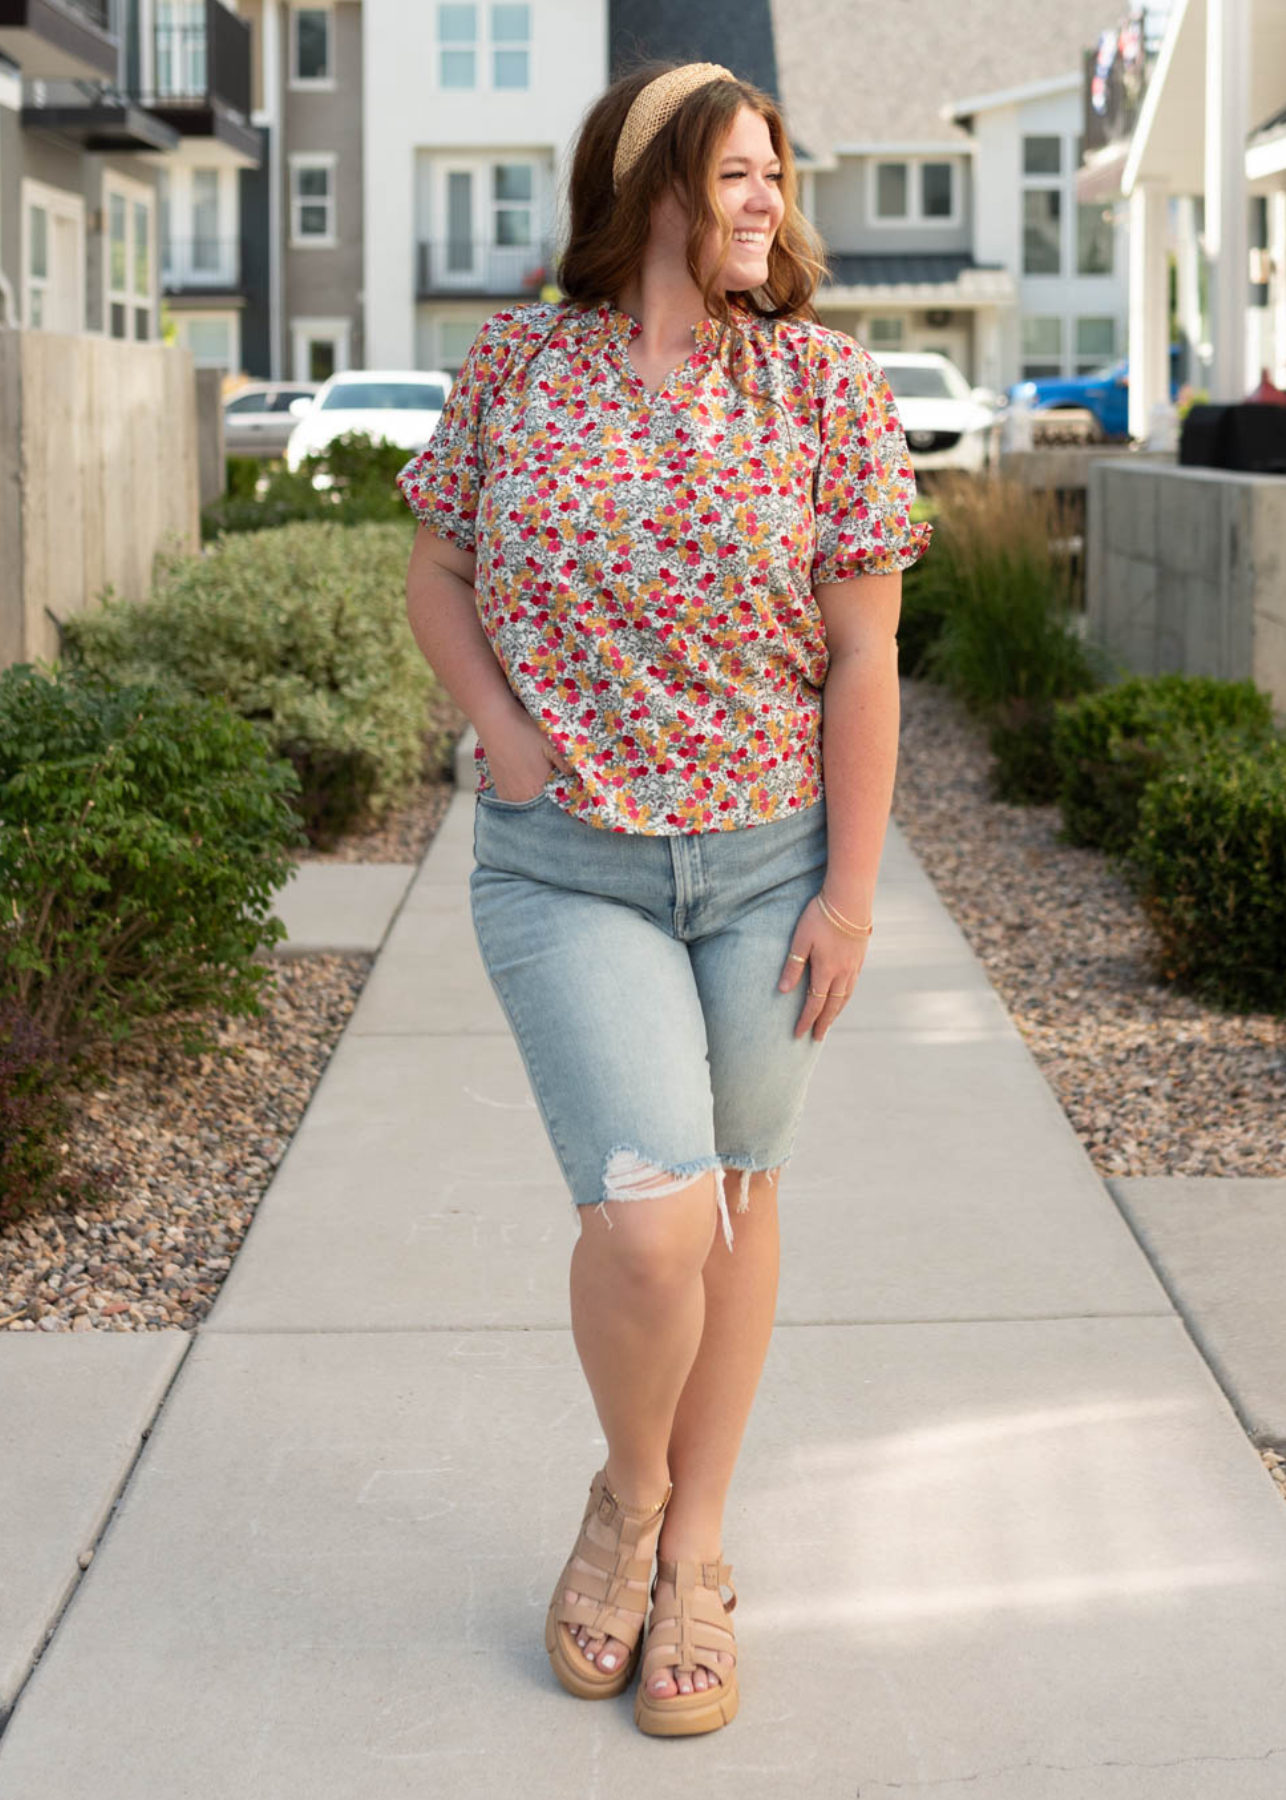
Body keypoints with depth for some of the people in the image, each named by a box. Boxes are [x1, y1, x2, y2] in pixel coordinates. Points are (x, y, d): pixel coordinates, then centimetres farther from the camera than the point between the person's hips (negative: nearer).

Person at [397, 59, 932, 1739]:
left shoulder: (826, 382, -3)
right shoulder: (517, 360, -1)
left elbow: (863, 657, -3)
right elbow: (436, 568, 12)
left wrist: (852, 887, -6)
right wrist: (498, 725, -5)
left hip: (767, 859, 1)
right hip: (563, 865, -1)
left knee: (737, 1202, 11)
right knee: (651, 1216, -14)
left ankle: (694, 1554, 29)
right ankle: (627, 1492, 17)